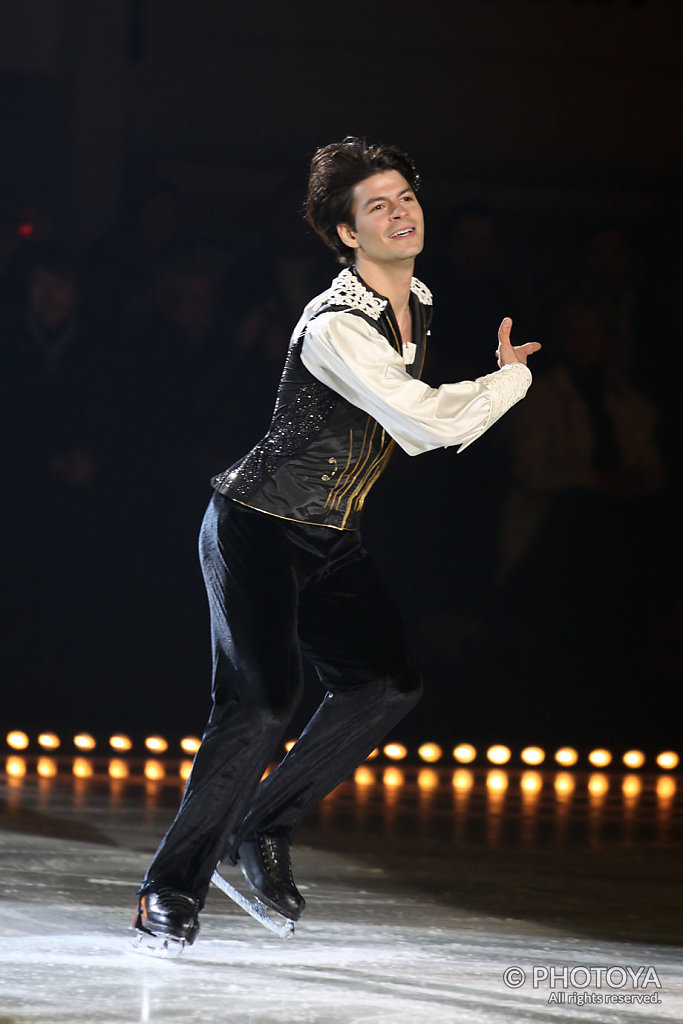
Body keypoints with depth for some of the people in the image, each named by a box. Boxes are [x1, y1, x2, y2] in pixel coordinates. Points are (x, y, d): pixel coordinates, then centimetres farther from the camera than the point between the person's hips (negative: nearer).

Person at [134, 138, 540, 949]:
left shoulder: (417, 306, 6)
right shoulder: (335, 326, -25)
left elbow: (410, 431, 22)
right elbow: (428, 424, -31)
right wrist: (512, 377, -15)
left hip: (330, 539, 9)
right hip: (257, 527, -9)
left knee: (386, 683, -1)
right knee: (261, 699, -18)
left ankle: (263, 831, 11)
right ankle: (174, 885, -7)